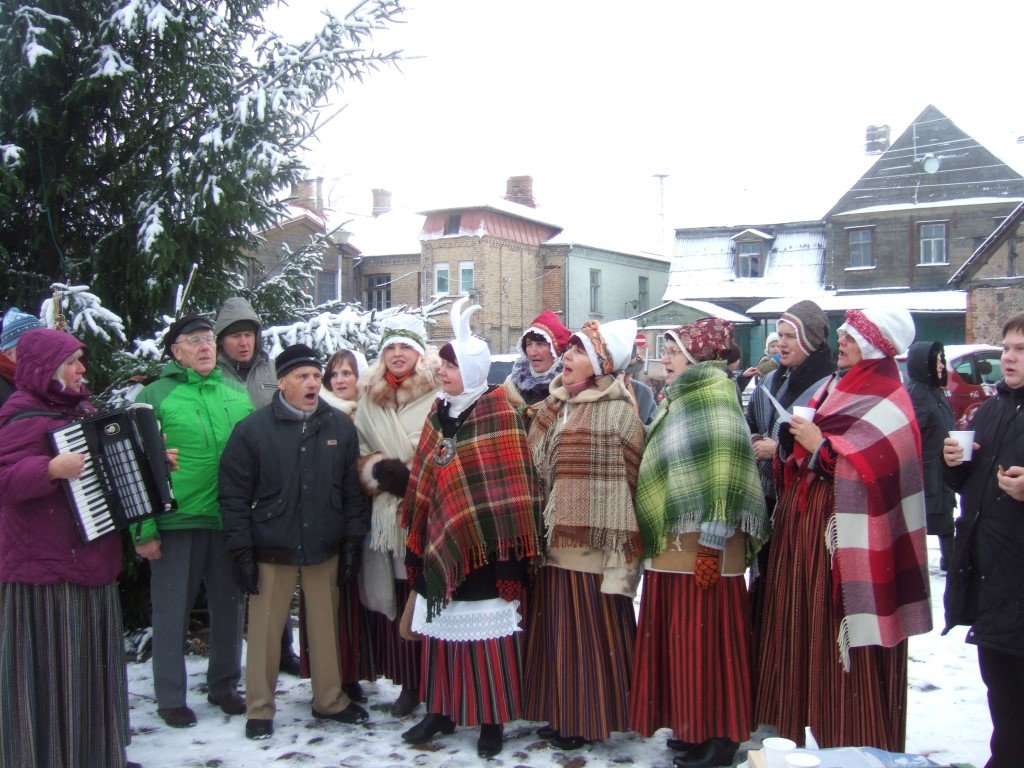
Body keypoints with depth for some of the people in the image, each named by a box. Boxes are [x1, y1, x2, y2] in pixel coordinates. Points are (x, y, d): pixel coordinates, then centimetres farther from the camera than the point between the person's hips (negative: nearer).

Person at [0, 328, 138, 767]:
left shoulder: (80, 409, 15)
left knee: (91, 662, 17)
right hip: (43, 567, -9)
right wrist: (51, 469, -34)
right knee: (48, 667, -2)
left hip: (91, 562, 9)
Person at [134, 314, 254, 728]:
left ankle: (224, 685, 29)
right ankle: (171, 698, 20)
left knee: (229, 607, 13)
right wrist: (143, 529, -12)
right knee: (172, 610, 6)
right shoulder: (156, 395, -4)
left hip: (231, 520, 4)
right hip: (177, 522, -4)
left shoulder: (238, 394, 9)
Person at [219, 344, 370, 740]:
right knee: (265, 629, 5)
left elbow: (353, 489, 5)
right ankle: (259, 709, 20)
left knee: (325, 626, 12)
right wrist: (242, 550, -6)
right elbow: (234, 495, -4)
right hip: (271, 549, -2)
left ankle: (329, 700, 29)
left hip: (326, 548, 2)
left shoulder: (340, 427, 3)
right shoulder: (252, 429, -5)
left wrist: (353, 542, 2)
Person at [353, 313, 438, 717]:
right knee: (394, 600, 5)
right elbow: (359, 454, 18)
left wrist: (413, 478, -13)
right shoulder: (368, 400, 16)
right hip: (387, 514, 4)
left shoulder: (439, 393, -1)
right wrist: (378, 472, -2)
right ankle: (409, 682, 17)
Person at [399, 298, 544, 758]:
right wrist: (420, 529, 13)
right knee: (441, 628, 12)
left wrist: (508, 543, -15)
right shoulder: (440, 411, 11)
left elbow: (511, 484, -12)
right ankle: (441, 710, 24)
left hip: (483, 544, -6)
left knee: (487, 632, 0)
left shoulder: (500, 413, -9)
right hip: (441, 539, 6)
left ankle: (492, 719, 13)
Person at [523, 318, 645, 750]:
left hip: (592, 544, -7)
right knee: (557, 630, 13)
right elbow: (536, 467, 20)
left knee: (591, 632, 1)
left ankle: (591, 718, 15)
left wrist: (619, 545, -10)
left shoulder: (618, 409, -9)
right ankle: (562, 713, 26)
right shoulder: (555, 406, 12)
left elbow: (629, 480, -10)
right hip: (553, 540, 7)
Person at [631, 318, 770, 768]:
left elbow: (724, 474, -19)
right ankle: (693, 727, 24)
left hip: (702, 550, -9)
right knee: (680, 640, 13)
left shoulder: (714, 400, -12)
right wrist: (655, 536, 20)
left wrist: (711, 544, -21)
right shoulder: (679, 402, 16)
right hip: (671, 547, 9)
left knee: (707, 642, -1)